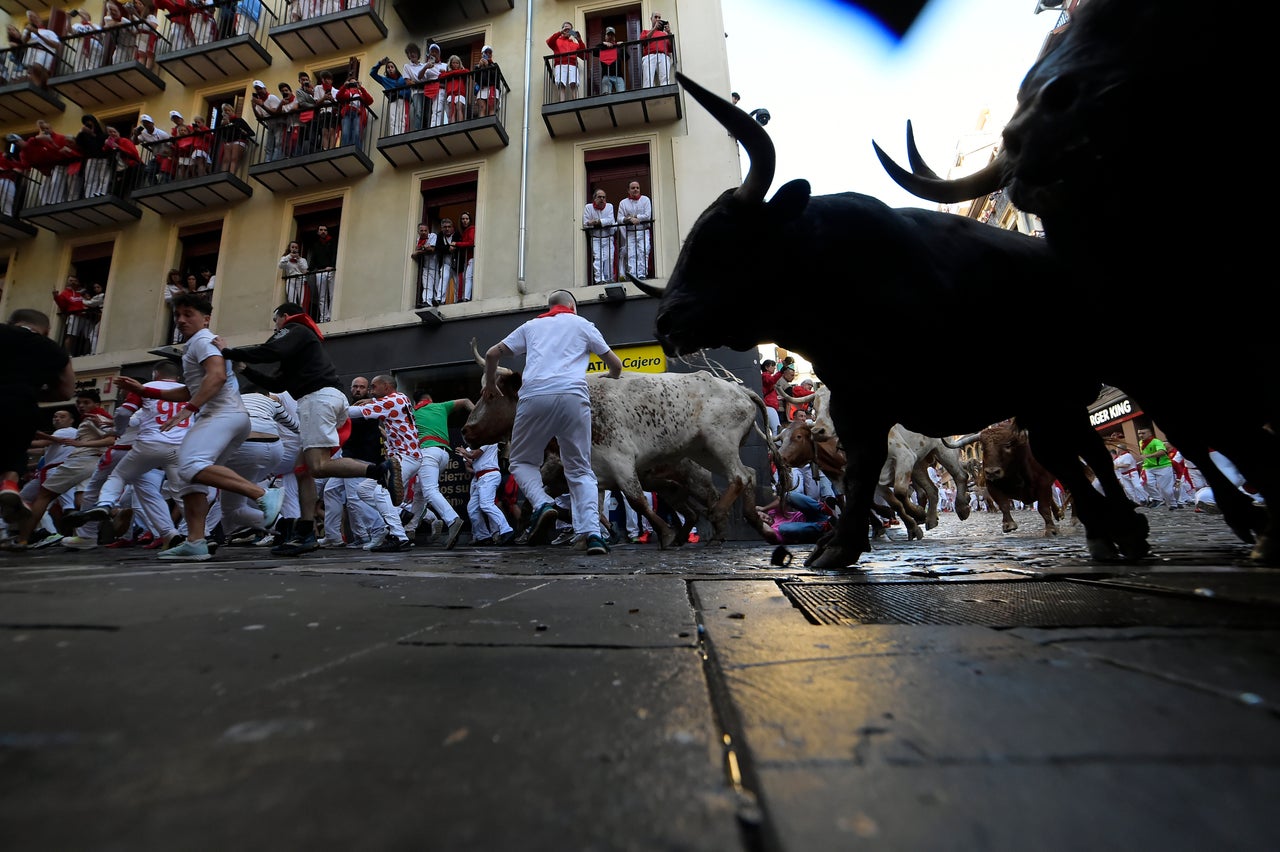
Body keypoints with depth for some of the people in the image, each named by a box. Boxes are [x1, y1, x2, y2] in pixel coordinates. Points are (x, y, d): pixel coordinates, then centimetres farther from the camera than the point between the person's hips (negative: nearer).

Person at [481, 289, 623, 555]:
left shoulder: (531, 325, 29)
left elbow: (491, 354, 25)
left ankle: (543, 504, -10)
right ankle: (591, 532, -8)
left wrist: (490, 385, 40)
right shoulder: (583, 325, 25)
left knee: (522, 461, 17)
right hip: (573, 396, 0)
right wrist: (609, 377, 45)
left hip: (534, 396, 1)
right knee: (580, 470, 8)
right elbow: (616, 365, 24)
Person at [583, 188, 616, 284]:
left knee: (609, 258, -6)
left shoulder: (609, 206, 6)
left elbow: (610, 221, -10)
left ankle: (608, 279, 3)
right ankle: (599, 280, -20)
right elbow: (585, 224, -10)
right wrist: (604, 222, -10)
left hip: (608, 238, 2)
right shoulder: (588, 207, 1)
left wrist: (597, 221, -15)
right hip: (595, 238, -2)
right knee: (598, 258, -15)